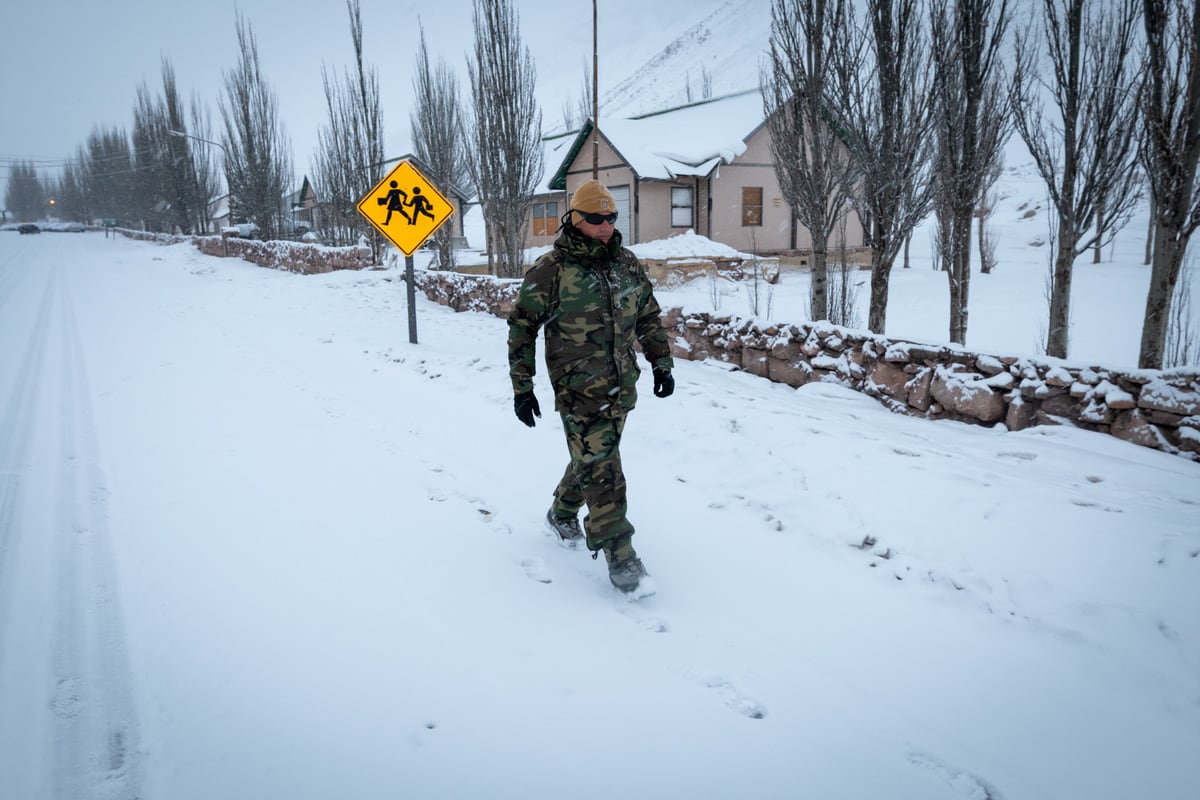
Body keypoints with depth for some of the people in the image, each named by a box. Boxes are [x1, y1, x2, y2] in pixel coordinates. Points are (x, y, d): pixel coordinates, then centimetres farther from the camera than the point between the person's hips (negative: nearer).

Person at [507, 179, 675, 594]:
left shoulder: (628, 264, 7)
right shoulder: (550, 270, -10)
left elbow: (649, 317, 18)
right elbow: (522, 326, -4)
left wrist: (661, 362, 13)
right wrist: (522, 387, -5)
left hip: (621, 386, 6)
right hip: (578, 388, -6)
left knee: (592, 457, 18)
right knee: (601, 468, -8)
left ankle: (563, 515, 42)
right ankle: (619, 555, -1)